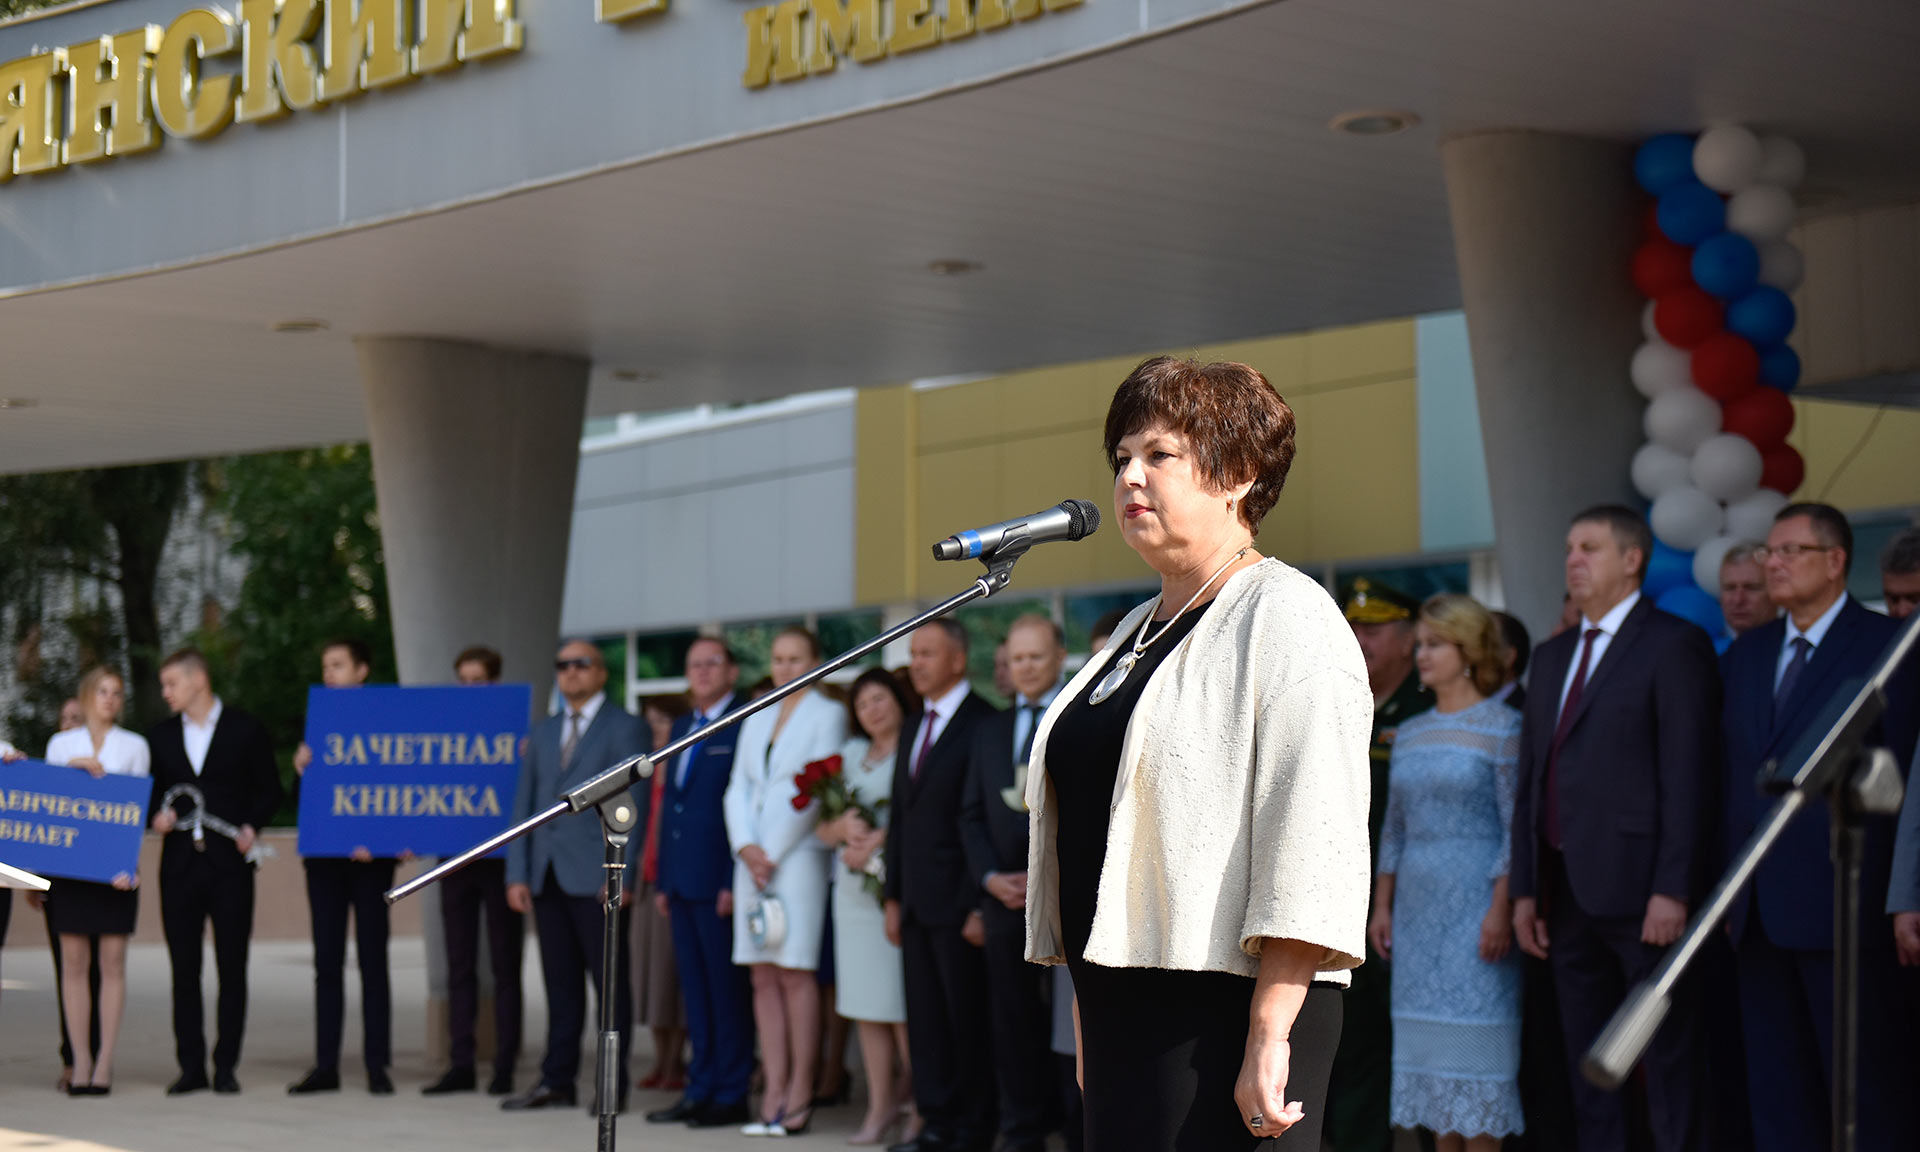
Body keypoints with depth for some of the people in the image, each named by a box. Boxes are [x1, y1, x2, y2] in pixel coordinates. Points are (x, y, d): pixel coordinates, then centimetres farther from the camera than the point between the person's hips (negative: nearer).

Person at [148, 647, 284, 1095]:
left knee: (232, 968, -1)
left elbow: (270, 790, 5)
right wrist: (157, 815, -4)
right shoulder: (160, 736, 13)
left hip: (229, 862, -3)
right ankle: (191, 1066, 9)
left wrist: (251, 826, -11)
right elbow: (151, 791, 17)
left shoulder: (246, 730, 2)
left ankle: (226, 1066, 5)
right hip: (180, 864, 3)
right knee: (184, 969, 3)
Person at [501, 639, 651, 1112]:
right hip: (548, 877, 5)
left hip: (597, 878, -5)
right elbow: (524, 803, 17)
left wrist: (622, 875, -13)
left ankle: (613, 1085, 2)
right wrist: (517, 874, 7)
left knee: (609, 982, -2)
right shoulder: (544, 732, 18)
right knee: (560, 982, 8)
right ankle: (557, 1081, 13)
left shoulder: (625, 728, 1)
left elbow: (633, 804, -5)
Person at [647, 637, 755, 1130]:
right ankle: (700, 1090, 16)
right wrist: (663, 880, 15)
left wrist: (735, 882, -17)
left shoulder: (745, 726, -8)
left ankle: (731, 1095, 3)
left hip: (720, 881, -8)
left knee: (727, 988, -2)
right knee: (694, 989, 10)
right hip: (683, 882, 8)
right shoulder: (682, 728, 18)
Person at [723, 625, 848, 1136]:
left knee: (795, 974, -8)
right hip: (752, 858, 6)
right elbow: (738, 790, 13)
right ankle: (774, 1091, 2)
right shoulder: (755, 721, 19)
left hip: (798, 856, -6)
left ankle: (800, 1094, -5)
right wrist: (745, 847, -3)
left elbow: (814, 791, -7)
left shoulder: (828, 715, 1)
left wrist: (771, 854, -9)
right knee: (763, 977, 2)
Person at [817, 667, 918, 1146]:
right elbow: (822, 829, 17)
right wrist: (843, 826, -4)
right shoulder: (850, 755, 19)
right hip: (854, 890, 6)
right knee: (867, 1006, 4)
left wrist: (875, 842, -14)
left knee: (905, 1006, -8)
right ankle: (879, 1107, 8)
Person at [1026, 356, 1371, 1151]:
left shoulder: (1288, 617, -7)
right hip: (1121, 1006, 8)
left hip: (1226, 1011, -8)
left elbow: (1313, 837, -16)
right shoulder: (1136, 632, 20)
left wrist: (1269, 1035, -22)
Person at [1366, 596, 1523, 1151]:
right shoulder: (1410, 733, 13)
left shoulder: (1502, 725, -6)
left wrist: (1501, 908, -17)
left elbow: (1516, 826, -10)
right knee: (1429, 1038, 6)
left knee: (1473, 1028, -6)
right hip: (1418, 906, 6)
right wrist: (1382, 906, 12)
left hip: (1474, 902, -6)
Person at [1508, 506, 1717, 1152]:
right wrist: (1525, 889, 11)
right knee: (1586, 1063, 11)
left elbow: (1687, 777, -12)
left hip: (1638, 892, -7)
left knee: (1667, 1061, -3)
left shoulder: (1674, 647, -5)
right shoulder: (1552, 657, 19)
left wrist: (1672, 891, -18)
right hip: (1566, 892, 8)